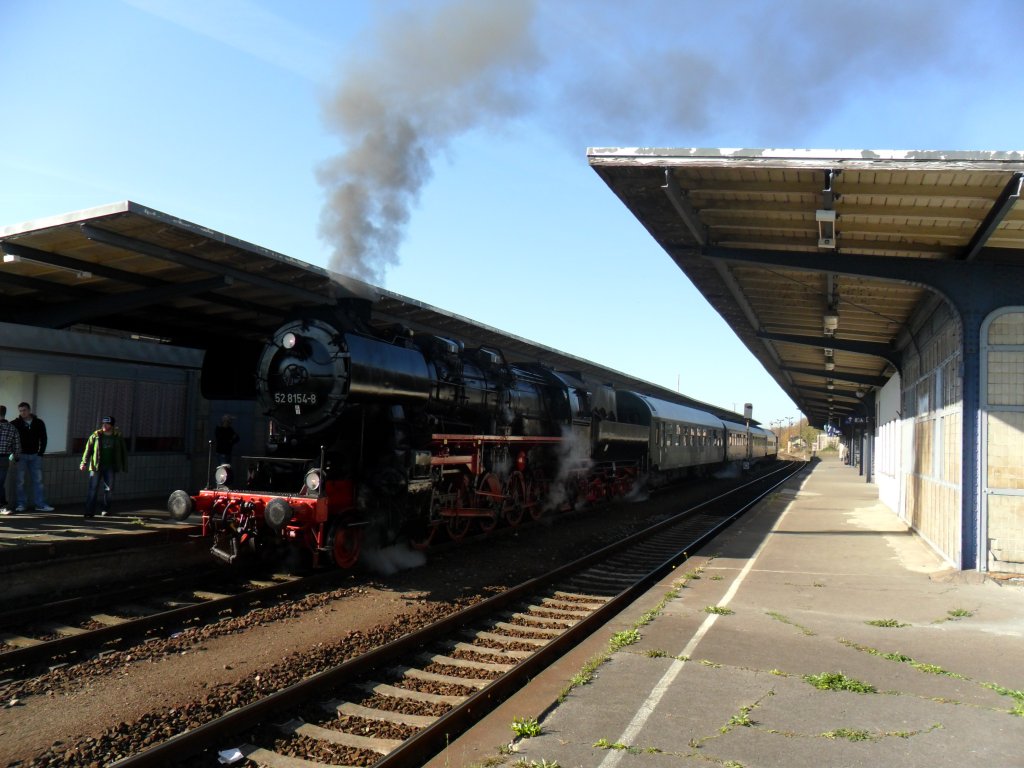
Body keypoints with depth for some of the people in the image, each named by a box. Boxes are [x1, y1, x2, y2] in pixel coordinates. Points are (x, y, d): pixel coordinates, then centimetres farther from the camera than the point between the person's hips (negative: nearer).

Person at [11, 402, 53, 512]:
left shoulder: (39, 423, 4)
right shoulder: (15, 423, -1)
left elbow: (43, 439, 8)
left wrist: (41, 453, 0)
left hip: (35, 455, 2)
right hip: (21, 455, -2)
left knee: (38, 480, 2)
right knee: (20, 481, 0)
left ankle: (41, 504, 3)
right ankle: (21, 504, 8)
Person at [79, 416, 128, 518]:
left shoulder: (118, 437, 3)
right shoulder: (95, 436, 1)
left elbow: (123, 452, 9)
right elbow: (88, 450, 2)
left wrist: (124, 466, 8)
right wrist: (84, 462, -9)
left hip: (110, 467, 1)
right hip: (96, 466, -1)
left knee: (108, 489, 8)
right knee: (93, 489, -5)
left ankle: (105, 509, 23)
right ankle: (89, 512, -3)